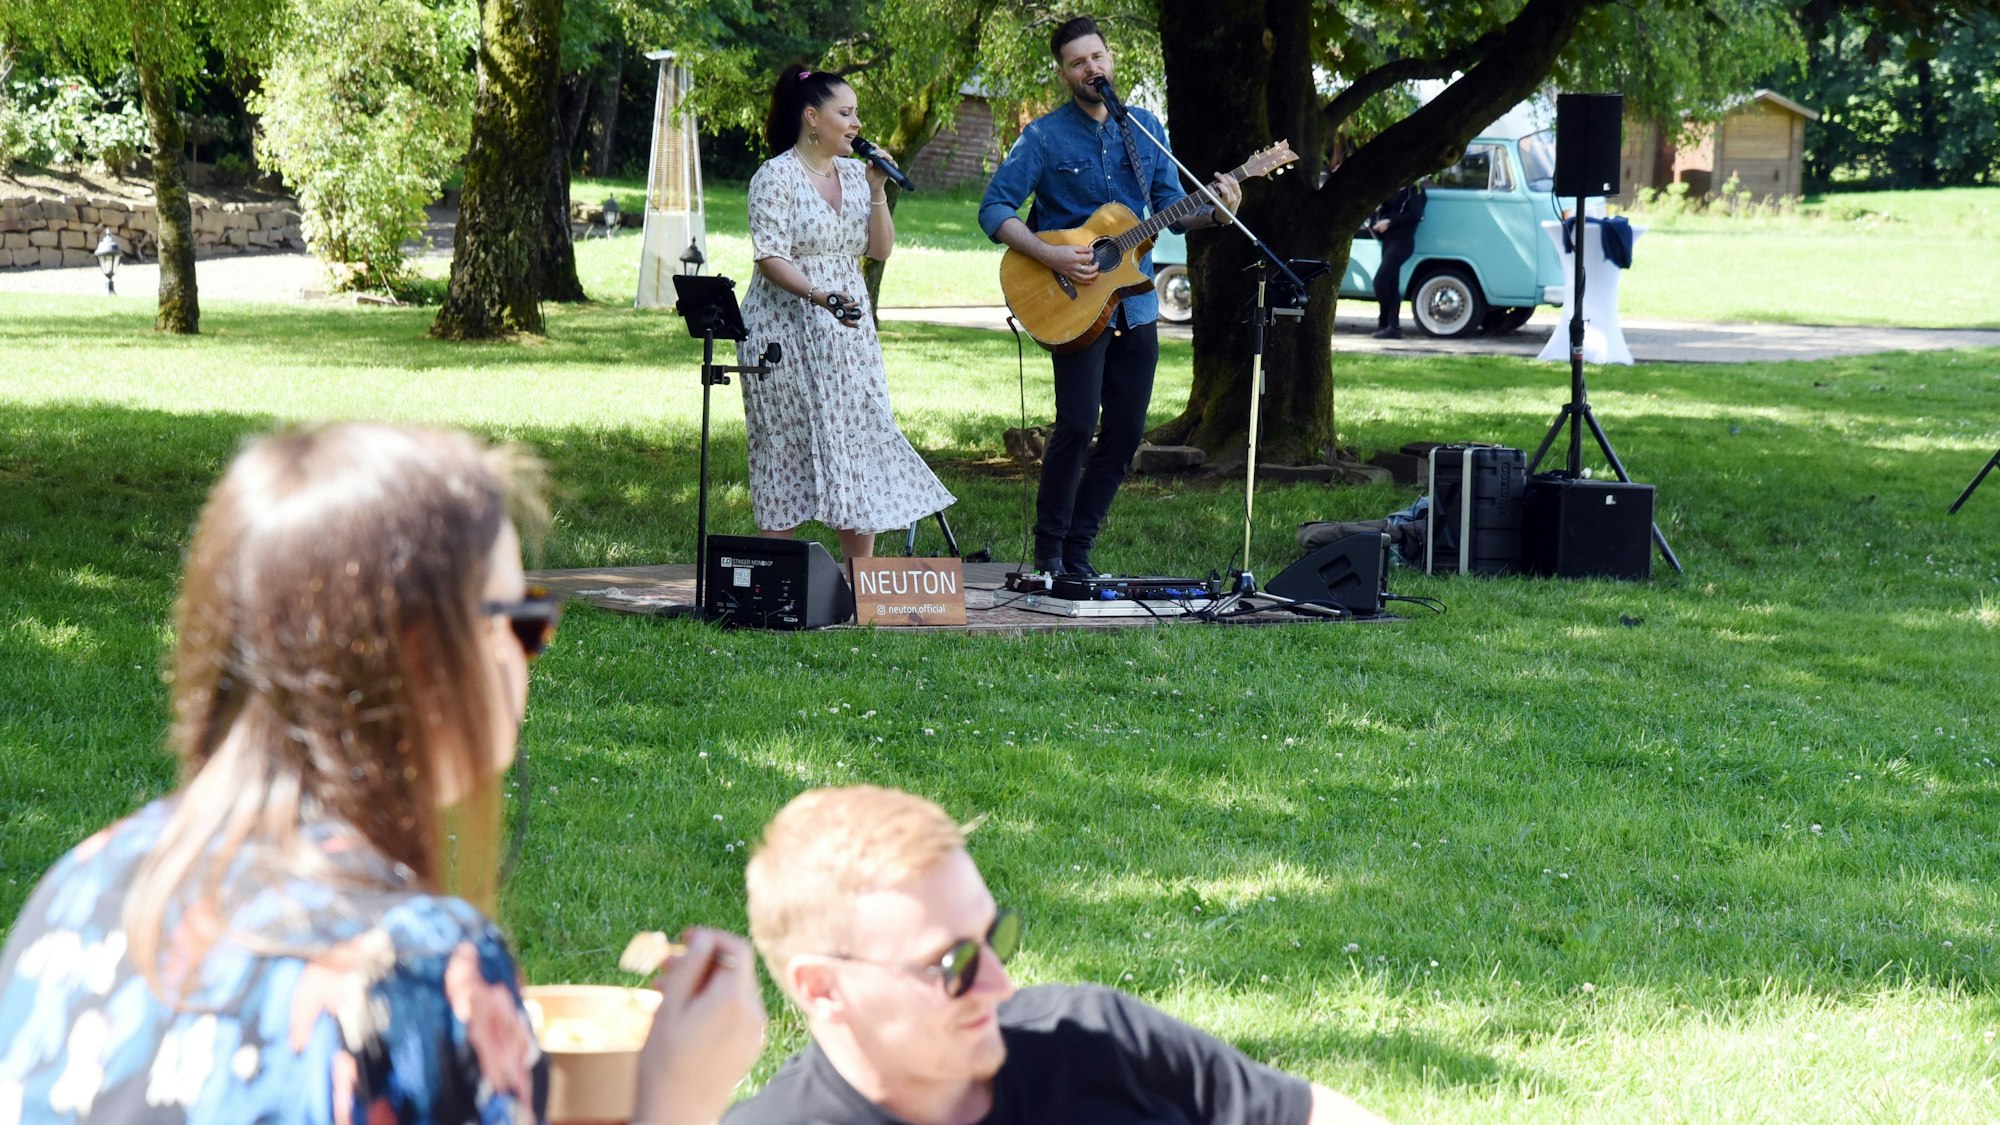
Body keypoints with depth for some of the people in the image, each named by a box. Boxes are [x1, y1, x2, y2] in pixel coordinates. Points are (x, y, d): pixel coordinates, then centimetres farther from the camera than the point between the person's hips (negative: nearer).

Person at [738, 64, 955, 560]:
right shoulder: (777, 176, -8)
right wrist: (817, 296, -29)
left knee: (862, 445, 3)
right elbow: (769, 257, -15)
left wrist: (877, 189, -2)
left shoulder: (854, 174, 11)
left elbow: (881, 250, 9)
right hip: (788, 331, -6)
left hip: (848, 332, 7)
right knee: (787, 456, -4)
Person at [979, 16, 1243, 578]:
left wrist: (1214, 212, -8)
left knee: (1125, 434, 4)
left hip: (1135, 305, 5)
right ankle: (1048, 551, -1)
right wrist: (1050, 256, -20)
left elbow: (1171, 206, 13)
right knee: (1078, 424, -15)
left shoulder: (1145, 128, 11)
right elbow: (994, 210, -8)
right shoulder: (1045, 137, -5)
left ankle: (1077, 551, 14)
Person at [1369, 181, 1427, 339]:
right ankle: (1394, 326, 6)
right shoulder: (1394, 189, 18)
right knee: (1392, 285, 6)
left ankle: (1384, 323, -7)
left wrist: (1389, 222, -16)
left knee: (1380, 280, -17)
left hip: (1401, 242, -9)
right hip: (1389, 241, 9)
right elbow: (1385, 210, 20)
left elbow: (1415, 215, -16)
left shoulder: (1414, 189, -6)